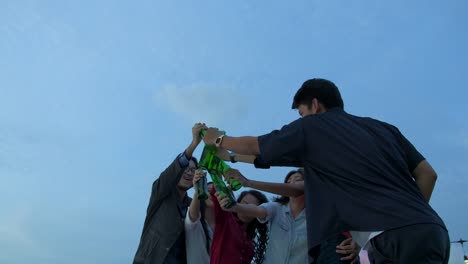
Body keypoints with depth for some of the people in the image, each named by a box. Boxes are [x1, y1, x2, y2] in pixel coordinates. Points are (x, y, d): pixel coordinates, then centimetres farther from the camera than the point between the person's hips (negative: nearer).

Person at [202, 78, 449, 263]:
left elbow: (253, 146, 16)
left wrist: (218, 139, 33)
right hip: (432, 229, 8)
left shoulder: (310, 128, 4)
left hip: (396, 237, -8)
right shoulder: (384, 128, 20)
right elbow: (427, 174, 16)